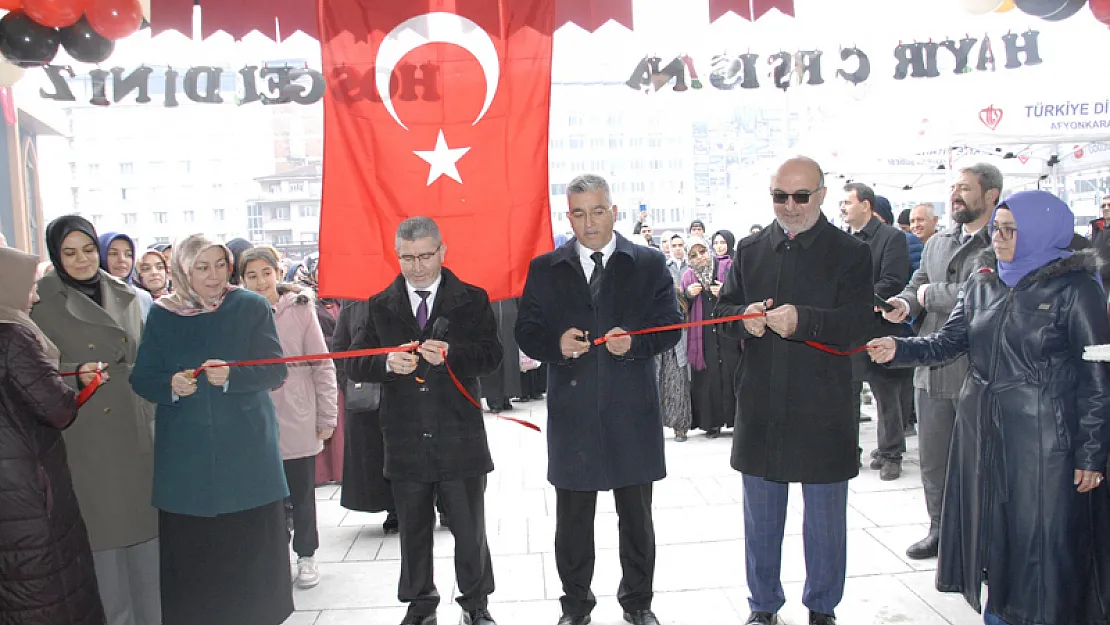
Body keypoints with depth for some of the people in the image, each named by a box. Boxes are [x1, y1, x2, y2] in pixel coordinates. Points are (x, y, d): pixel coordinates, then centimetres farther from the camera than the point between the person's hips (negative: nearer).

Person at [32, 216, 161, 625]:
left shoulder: (124, 296, 8)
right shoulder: (41, 300, -5)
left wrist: (153, 417, 14)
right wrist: (77, 374, -22)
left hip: (136, 428, 4)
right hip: (86, 435, -4)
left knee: (144, 520, 10)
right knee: (103, 529, 3)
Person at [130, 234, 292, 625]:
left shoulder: (252, 307, -1)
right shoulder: (162, 314, 5)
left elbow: (275, 371, -5)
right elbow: (142, 378, 6)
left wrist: (231, 375, -22)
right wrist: (171, 385, -15)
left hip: (246, 450, -1)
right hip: (185, 456, 1)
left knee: (251, 545, 3)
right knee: (191, 549, 3)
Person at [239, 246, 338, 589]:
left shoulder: (300, 310, -5)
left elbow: (322, 365, -3)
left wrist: (327, 416, -3)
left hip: (298, 421, -1)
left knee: (301, 492, 10)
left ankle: (306, 556, 26)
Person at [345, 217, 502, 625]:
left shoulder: (472, 300, 1)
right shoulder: (380, 306, 6)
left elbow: (491, 355, -7)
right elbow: (354, 364, 2)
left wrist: (451, 354, -26)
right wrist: (387, 363, -19)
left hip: (460, 439, -2)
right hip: (405, 442, 2)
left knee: (469, 530, 9)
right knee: (413, 531, 15)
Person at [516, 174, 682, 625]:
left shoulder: (649, 264, 3)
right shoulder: (545, 269, 5)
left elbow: (670, 326, 0)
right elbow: (526, 332, 4)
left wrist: (634, 342, -19)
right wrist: (556, 344, -17)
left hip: (632, 413, 0)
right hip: (572, 413, 1)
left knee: (636, 515, 14)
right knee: (572, 517, 12)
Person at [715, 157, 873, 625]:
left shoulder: (850, 252, -3)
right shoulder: (750, 250, 9)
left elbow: (858, 326, -13)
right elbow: (723, 310, 10)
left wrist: (802, 320, -29)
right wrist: (744, 320, -13)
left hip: (823, 411, -3)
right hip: (760, 408, 3)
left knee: (825, 520, 11)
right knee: (760, 517, 15)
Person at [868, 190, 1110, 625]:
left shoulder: (1075, 288, -6)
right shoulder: (982, 284, 10)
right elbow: (948, 342, 3)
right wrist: (899, 350, -16)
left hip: (1044, 438, -5)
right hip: (982, 431, 5)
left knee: (1040, 539, 2)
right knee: (990, 531, 13)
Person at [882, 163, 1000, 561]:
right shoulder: (936, 243, 14)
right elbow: (917, 286, 14)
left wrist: (929, 294, -10)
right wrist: (905, 304, -9)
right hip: (933, 368, 7)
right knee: (933, 459, 16)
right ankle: (941, 530, 33)